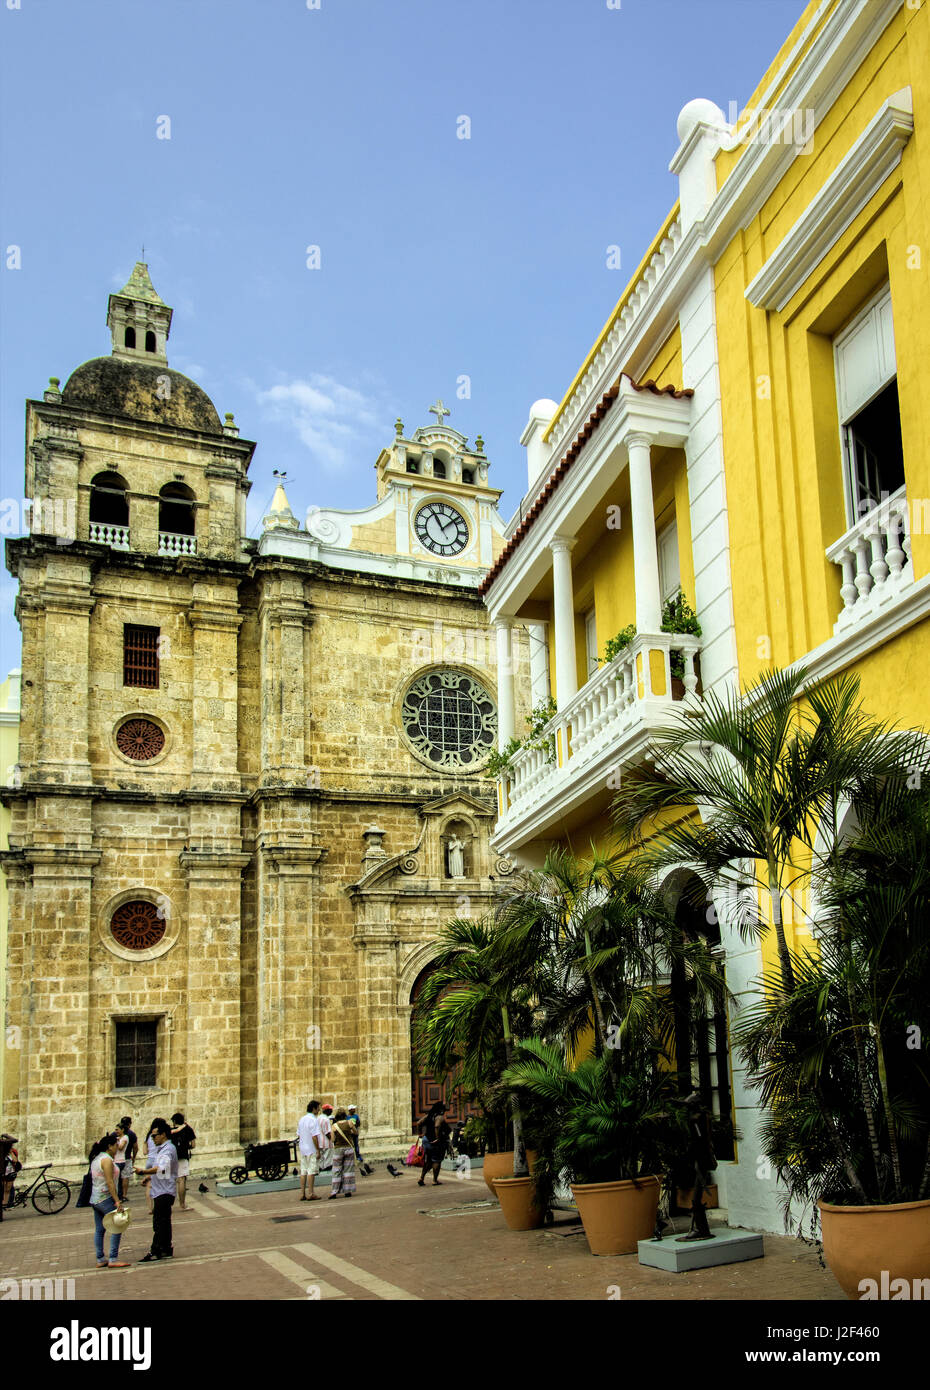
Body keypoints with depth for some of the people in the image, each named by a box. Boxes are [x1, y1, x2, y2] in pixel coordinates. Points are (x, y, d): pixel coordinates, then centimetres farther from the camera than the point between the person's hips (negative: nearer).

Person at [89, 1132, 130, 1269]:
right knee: (117, 1227, -6)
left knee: (99, 1230, 11)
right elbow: (110, 1182, -21)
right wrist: (117, 1201, -23)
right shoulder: (107, 1160, -15)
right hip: (106, 1199, -10)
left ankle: (100, 1260, 15)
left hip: (95, 1199, 10)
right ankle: (113, 1259, -9)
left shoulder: (96, 1158, 13)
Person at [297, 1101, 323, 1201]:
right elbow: (314, 1136, -19)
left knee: (303, 1171, 8)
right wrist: (318, 1150, -16)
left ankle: (302, 1194, 9)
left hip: (303, 1149, 8)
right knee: (311, 1171, -5)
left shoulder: (301, 1119, 12)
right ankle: (311, 1194, -4)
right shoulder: (313, 1120, -14)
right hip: (312, 1149, -8)